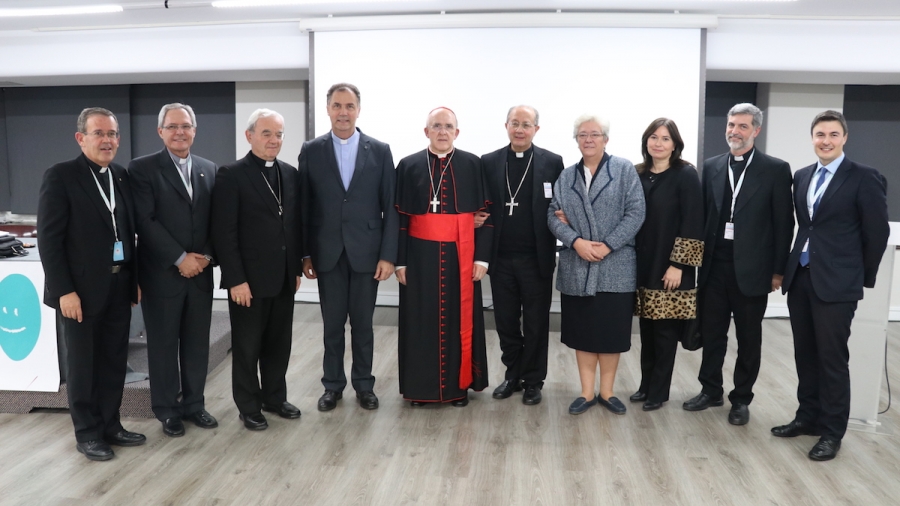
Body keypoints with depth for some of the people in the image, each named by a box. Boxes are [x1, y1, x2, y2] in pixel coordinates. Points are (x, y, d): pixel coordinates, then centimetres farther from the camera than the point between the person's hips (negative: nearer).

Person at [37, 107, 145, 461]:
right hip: (80, 289, -5)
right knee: (82, 364, 8)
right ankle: (87, 432, 22)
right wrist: (64, 290, -16)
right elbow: (49, 239, -12)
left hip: (119, 287, 5)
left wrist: (135, 279, 8)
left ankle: (109, 424, 27)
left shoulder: (123, 177, 8)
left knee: (114, 361, 13)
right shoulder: (60, 176, -8)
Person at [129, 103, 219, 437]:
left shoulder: (209, 169, 10)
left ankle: (193, 403, 25)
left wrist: (206, 256, -6)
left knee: (197, 342, 10)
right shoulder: (142, 168, -3)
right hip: (162, 273, -4)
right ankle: (167, 410, 20)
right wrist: (180, 258, -15)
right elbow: (145, 221, -12)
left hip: (200, 271, 4)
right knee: (163, 344, 7)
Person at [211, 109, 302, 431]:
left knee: (279, 343, 15)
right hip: (249, 279, -5)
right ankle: (249, 406, 24)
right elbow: (224, 233, -13)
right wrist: (236, 279, -16)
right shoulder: (231, 175, -9)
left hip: (283, 278, 5)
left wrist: (297, 268, 9)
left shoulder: (290, 174, 8)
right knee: (247, 346, 9)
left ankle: (275, 397, 32)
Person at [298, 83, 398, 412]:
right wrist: (304, 253, 0)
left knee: (363, 324, 10)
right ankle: (333, 385, 25)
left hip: (366, 252, 0)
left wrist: (388, 255, -6)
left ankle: (364, 385, 25)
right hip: (328, 253, 1)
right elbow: (304, 206, 3)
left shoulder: (380, 151, 1)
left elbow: (390, 207, -1)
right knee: (332, 324, 10)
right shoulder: (311, 151, 3)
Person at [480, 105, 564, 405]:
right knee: (506, 322, 12)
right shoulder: (489, 162, 5)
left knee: (535, 324, 9)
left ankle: (533, 381, 25)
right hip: (501, 258, 2)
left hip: (536, 258, -2)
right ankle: (513, 375, 30)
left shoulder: (552, 162, 0)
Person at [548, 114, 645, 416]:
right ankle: (587, 393, 20)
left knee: (611, 332, 6)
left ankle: (607, 392, 21)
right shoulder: (566, 176, 10)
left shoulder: (624, 170, 0)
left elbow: (635, 213, -7)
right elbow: (553, 215, 3)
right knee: (582, 332, 8)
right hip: (577, 269, 3)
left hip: (615, 267, -3)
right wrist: (576, 241, -14)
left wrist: (607, 245, -15)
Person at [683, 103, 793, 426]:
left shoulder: (776, 170, -3)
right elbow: (703, 214, 8)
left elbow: (784, 223, -3)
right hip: (714, 265, 3)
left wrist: (778, 270, -5)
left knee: (748, 339, 10)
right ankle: (710, 390, 28)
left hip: (751, 268, -3)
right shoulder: (711, 167, 7)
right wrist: (698, 254, 2)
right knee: (711, 334, 12)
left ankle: (741, 399, 24)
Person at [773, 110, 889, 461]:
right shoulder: (801, 177, 10)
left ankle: (832, 432, 14)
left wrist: (862, 278, 1)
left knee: (832, 358, 1)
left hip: (837, 282, -6)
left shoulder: (865, 178, -7)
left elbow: (877, 232, -4)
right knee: (805, 354, 14)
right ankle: (808, 417, 28)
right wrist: (794, 264, 13)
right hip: (799, 277, 6)